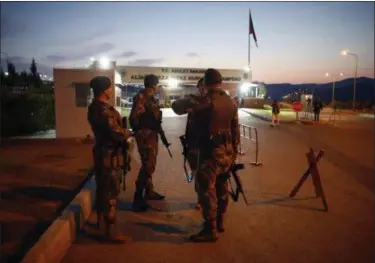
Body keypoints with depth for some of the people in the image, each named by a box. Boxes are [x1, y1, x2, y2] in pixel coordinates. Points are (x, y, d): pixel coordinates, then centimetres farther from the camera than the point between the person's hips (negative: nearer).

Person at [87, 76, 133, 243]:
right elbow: (116, 133, -25)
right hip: (108, 154, -11)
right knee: (110, 191, -4)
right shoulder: (102, 109, -22)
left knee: (103, 188, 22)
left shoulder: (96, 107, 11)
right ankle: (111, 231, 5)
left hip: (103, 153, 11)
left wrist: (123, 132, 2)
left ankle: (101, 220, 39)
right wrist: (129, 133, -5)